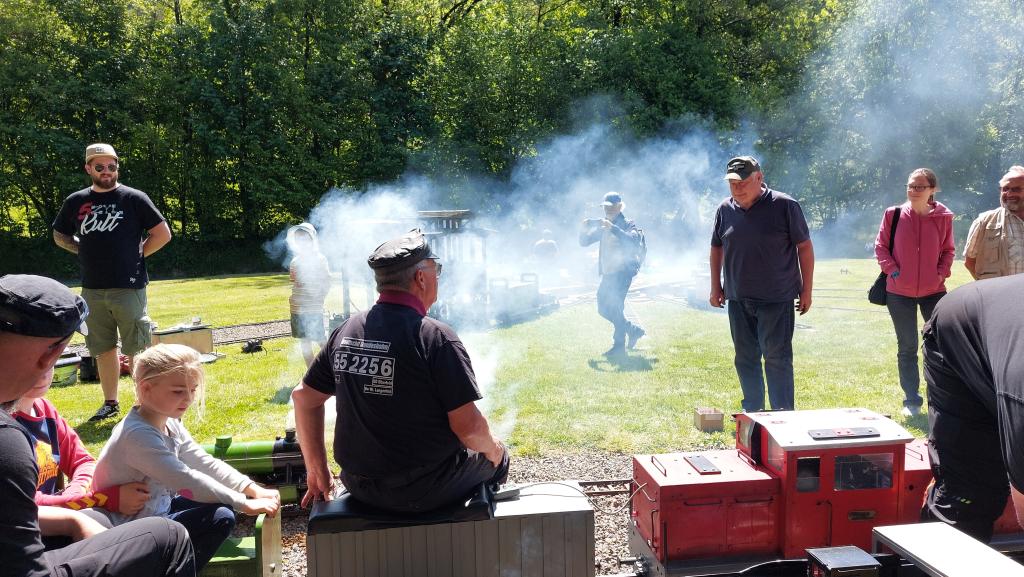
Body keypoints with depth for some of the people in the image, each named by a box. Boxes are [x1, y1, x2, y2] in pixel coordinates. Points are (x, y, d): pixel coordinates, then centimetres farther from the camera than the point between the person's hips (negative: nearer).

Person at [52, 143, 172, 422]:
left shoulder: (134, 198, -2)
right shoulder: (75, 202, 9)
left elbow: (163, 234, -1)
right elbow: (59, 236, 22)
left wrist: (137, 254, -4)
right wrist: (86, 250, 7)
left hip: (129, 287, -4)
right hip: (92, 289, 4)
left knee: (137, 350, -1)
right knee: (103, 348, 12)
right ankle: (110, 403, 24)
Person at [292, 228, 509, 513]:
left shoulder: (345, 332, -2)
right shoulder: (436, 337, -22)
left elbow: (303, 396, 6)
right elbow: (468, 427, -22)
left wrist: (317, 471, 14)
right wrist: (491, 447, 0)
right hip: (424, 492, -6)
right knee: (496, 456, 23)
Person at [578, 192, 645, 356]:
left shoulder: (628, 225, -6)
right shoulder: (602, 226, 13)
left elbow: (633, 240, -27)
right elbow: (584, 242, 12)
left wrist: (613, 228, -34)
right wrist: (584, 229, -10)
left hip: (623, 273, -8)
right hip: (607, 274, 8)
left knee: (614, 307, -16)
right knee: (603, 309, 11)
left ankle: (619, 345, -6)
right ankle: (634, 330, 27)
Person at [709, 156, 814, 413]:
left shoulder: (784, 205, -8)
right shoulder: (726, 209, 5)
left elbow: (804, 247, -4)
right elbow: (717, 247, 17)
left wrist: (806, 290, -4)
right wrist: (715, 286, 14)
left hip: (777, 300, -5)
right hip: (738, 299, 5)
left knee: (777, 358, -4)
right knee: (745, 359, 12)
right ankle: (752, 413, 24)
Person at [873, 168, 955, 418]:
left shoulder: (943, 217, -1)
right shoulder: (893, 214, -4)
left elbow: (948, 250, 9)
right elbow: (880, 246, 3)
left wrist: (942, 273, -5)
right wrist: (892, 269, -10)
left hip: (934, 291, 0)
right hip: (899, 292, 0)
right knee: (907, 348, 8)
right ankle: (911, 400, 19)